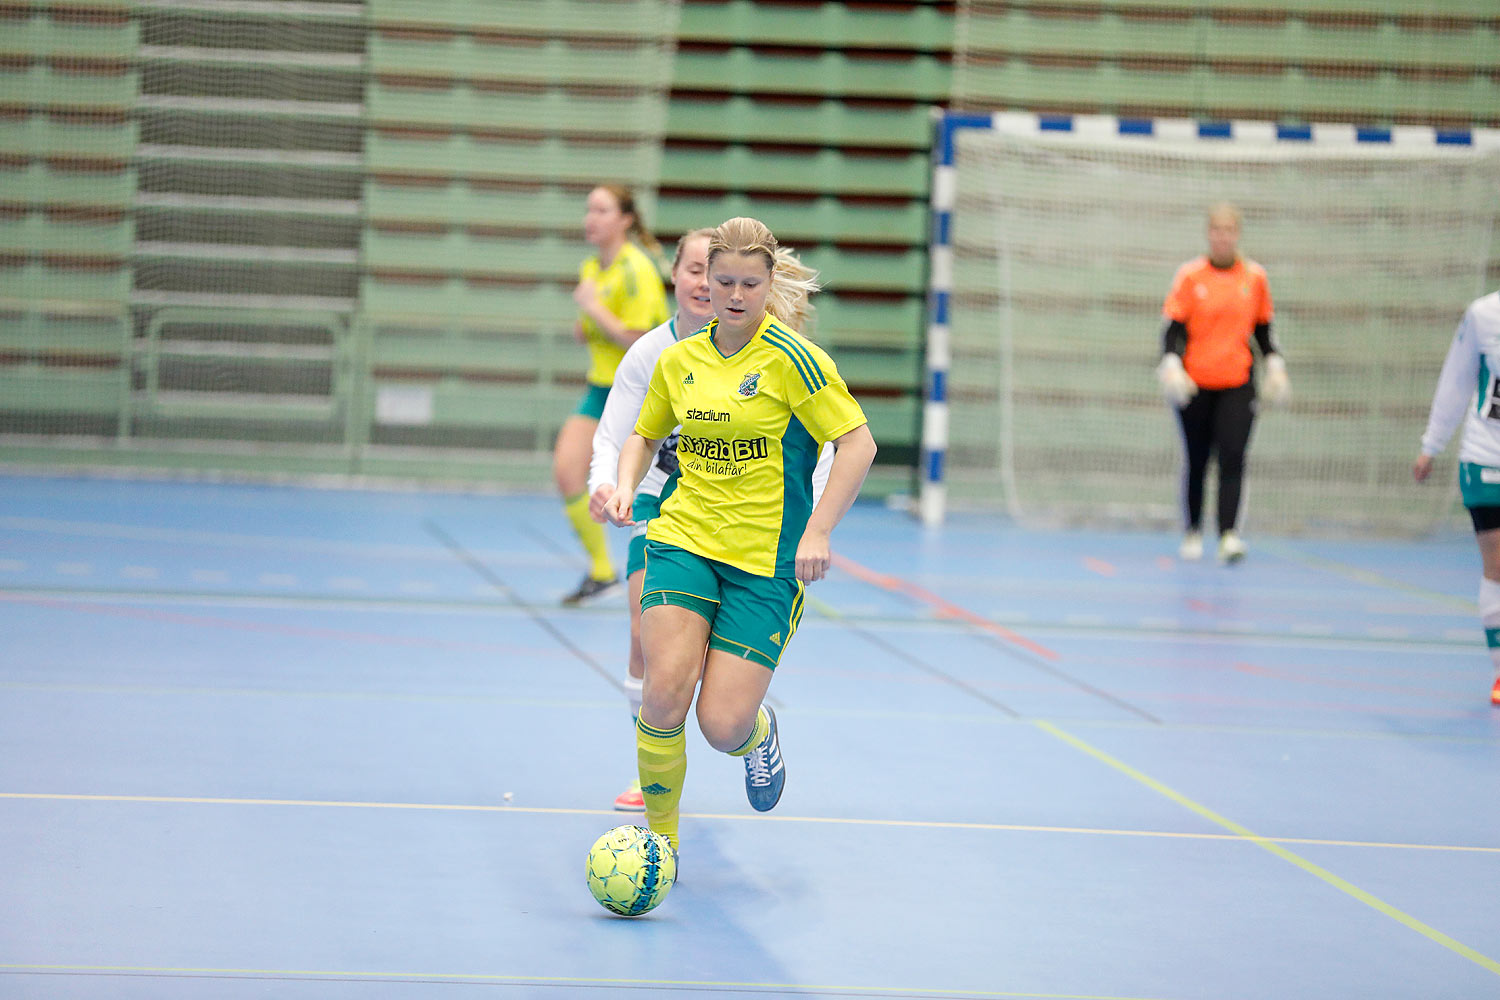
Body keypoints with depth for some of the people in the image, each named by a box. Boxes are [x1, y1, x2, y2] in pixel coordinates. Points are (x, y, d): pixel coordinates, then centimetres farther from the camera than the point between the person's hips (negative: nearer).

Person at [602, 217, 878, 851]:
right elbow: (644, 434, 22)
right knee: (665, 692, -18)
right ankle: (659, 836, 3)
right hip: (683, 539, 3)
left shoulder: (790, 358, -10)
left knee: (723, 726, -8)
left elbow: (858, 443, -11)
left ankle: (760, 733, 32)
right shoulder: (679, 359, 6)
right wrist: (625, 486, 2)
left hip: (766, 562, -3)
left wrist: (818, 532, -17)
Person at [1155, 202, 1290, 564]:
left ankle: (1228, 535, -19)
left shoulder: (1255, 276, 6)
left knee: (1232, 457, -14)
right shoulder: (1190, 275, 0)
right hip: (1194, 384, 0)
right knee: (1196, 462, 9)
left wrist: (1275, 365, 5)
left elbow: (1263, 327, 15)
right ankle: (1193, 532, 24)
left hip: (1238, 383, 0)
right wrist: (1171, 365, -15)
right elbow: (1173, 327, -1)